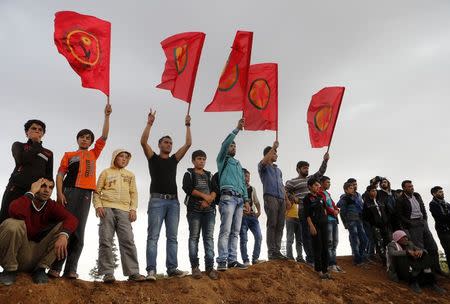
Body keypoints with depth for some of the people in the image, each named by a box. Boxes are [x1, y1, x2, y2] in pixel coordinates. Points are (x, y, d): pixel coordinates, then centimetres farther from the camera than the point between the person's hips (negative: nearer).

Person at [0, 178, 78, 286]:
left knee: (64, 226, -13)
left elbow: (72, 219, -18)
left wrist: (63, 235, -38)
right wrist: (31, 192, -22)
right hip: (18, 254, -3)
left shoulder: (52, 206, 1)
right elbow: (16, 212, -34)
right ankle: (10, 270, -10)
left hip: (39, 255, 3)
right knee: (12, 224, -28)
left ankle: (40, 268, -8)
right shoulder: (24, 201, -7)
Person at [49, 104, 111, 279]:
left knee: (78, 231, -4)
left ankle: (70, 269, -6)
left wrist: (107, 116, 13)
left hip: (85, 194, 2)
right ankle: (55, 267, -11)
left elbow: (104, 136, 16)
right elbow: (60, 174, 7)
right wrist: (59, 193, -8)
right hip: (69, 191, -2)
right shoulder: (68, 155, 17)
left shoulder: (93, 154, 23)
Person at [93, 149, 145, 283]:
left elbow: (134, 193, 18)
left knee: (128, 241, -8)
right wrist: (98, 205, -5)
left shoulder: (130, 175, 24)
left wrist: (133, 209, 3)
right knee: (106, 241, -8)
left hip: (124, 210, 2)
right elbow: (97, 191, 11)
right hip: (107, 208, -1)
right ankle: (108, 273, -7)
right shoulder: (106, 172, 16)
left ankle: (133, 273, -11)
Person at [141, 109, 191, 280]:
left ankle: (172, 268, 1)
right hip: (157, 200, -4)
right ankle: (151, 270, -12)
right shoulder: (153, 158, 11)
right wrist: (149, 123, -6)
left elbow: (188, 144, 14)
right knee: (153, 236, -8)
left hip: (173, 202, 4)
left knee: (172, 237, 1)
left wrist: (187, 126, 14)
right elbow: (143, 142, -5)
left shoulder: (174, 160, 20)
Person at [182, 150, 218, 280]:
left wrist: (208, 200, -11)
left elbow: (214, 190, 8)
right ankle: (195, 267, -1)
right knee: (194, 237, -3)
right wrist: (204, 196, -11)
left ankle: (210, 266, -3)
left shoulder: (209, 175, 21)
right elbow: (187, 188, -8)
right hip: (194, 209, -3)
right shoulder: (189, 174, 10)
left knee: (209, 237, -2)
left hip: (209, 209, 3)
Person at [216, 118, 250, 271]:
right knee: (225, 230, -13)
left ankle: (232, 260, 4)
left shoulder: (238, 163, 28)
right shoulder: (222, 159, 10)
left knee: (235, 232, 3)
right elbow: (224, 144, -9)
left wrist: (246, 200, 14)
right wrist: (237, 129, -14)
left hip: (239, 199, 7)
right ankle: (222, 261, -14)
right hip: (228, 197, -7)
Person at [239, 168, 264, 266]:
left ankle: (255, 258, 3)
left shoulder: (252, 189, 18)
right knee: (244, 239, -5)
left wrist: (259, 211, 5)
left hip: (252, 216, 5)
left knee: (259, 236, -5)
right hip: (242, 216, -5)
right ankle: (246, 261, 0)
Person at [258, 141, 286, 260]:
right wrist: (273, 147, -12)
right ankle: (271, 251, -14)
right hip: (270, 197, -6)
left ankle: (277, 251, 0)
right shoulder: (263, 167, 10)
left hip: (281, 199, 6)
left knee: (280, 226, -1)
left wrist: (287, 199, 14)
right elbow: (264, 161, -16)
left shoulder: (278, 170, 30)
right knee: (272, 224, -13)